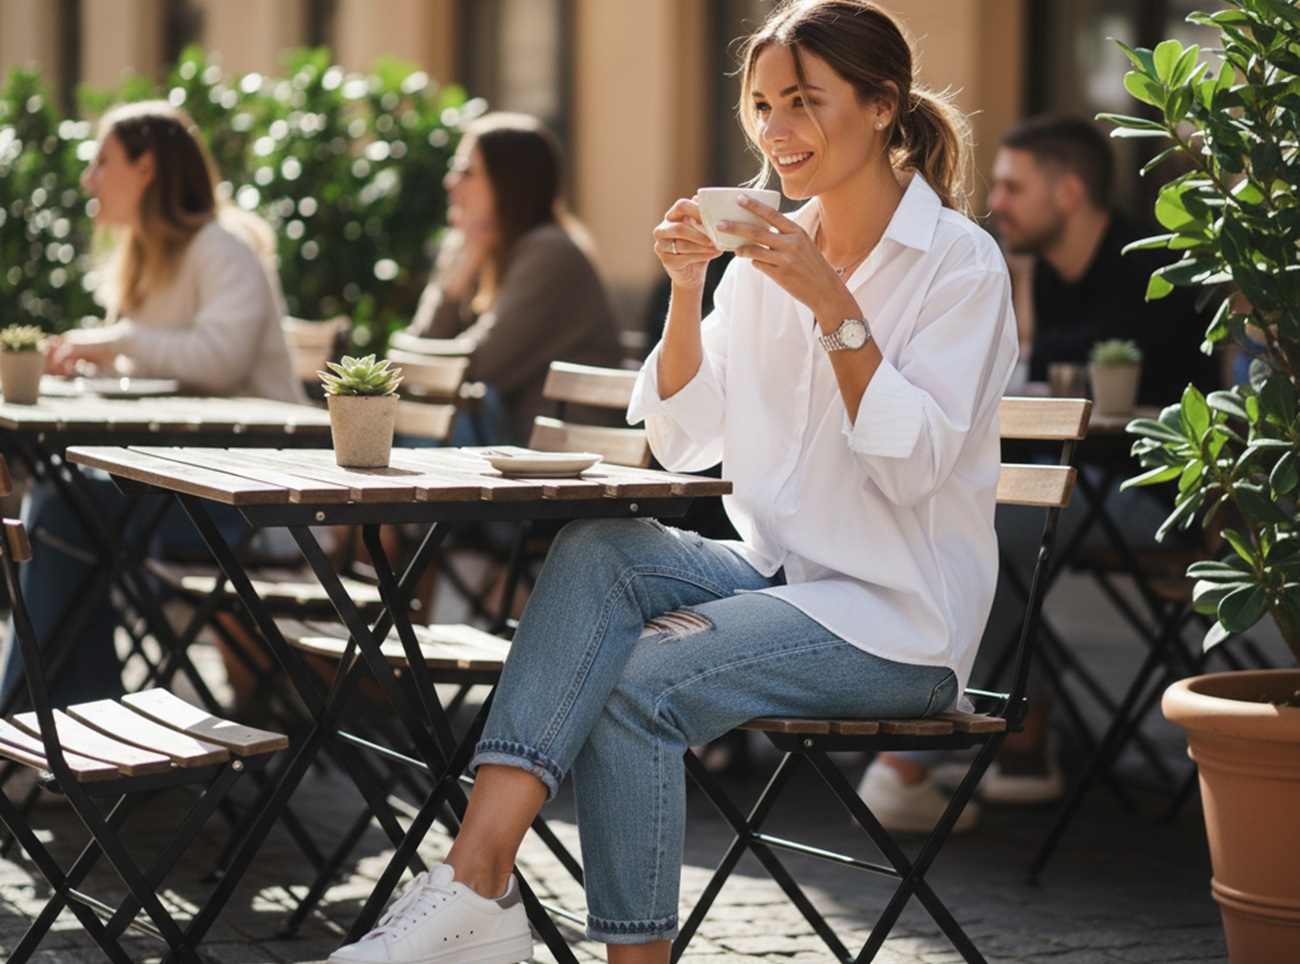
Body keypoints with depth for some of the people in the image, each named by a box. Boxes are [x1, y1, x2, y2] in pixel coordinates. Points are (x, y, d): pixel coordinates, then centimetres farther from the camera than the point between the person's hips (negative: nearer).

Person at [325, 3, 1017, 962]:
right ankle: (476, 880, -32)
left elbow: (914, 465, -18)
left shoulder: (961, 262, -8)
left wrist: (832, 305, -24)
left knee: (637, 687, -26)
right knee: (596, 549, -22)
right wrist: (687, 292, -8)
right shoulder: (767, 254, 10)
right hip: (777, 571, 6)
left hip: (901, 615, -6)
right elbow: (686, 441, 6)